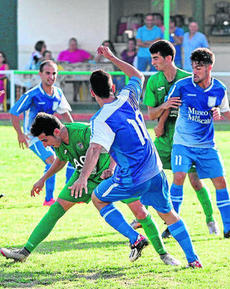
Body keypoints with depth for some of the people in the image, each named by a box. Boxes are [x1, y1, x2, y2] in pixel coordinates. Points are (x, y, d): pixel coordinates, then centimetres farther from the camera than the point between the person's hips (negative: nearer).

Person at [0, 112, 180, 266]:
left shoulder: (85, 133, -33)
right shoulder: (59, 143, -12)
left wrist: (111, 169, -42)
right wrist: (43, 179, 14)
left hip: (109, 174, -5)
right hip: (84, 177, 5)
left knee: (140, 212, -12)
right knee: (56, 209, -4)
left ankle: (163, 253, 5)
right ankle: (25, 252, 0)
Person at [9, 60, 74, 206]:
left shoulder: (58, 93, 0)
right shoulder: (32, 95, -19)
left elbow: (64, 111, 19)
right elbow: (14, 112, -13)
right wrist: (20, 134, -19)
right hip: (34, 136, -7)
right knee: (52, 160, -26)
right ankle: (49, 199, -18)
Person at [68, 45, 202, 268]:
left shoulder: (101, 120, -17)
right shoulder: (127, 99, 1)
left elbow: (95, 149, -33)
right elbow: (138, 76, 23)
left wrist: (83, 178, -43)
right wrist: (112, 58, 27)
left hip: (132, 180, -6)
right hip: (155, 171, 6)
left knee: (99, 199, 18)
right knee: (168, 213, 20)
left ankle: (134, 239, 7)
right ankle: (192, 258, 15)